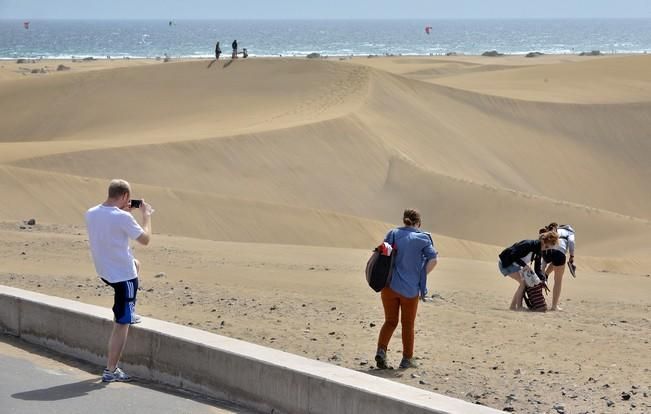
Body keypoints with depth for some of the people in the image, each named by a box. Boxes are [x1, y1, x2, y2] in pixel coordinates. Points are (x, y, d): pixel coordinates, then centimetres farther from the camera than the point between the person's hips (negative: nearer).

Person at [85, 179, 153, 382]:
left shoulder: (91, 213, -1)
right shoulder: (123, 218, -22)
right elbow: (145, 239, -11)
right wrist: (146, 215, 1)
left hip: (104, 272, 8)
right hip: (124, 276, -8)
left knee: (136, 264, 38)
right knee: (121, 325, 0)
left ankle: (128, 314, 42)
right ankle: (111, 371, 1)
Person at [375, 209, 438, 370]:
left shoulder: (393, 234, 3)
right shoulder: (422, 238, -2)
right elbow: (433, 260, -10)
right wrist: (420, 276, 3)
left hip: (390, 285, 2)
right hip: (410, 288, -2)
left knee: (390, 321, 13)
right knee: (408, 325, 13)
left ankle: (381, 350, -7)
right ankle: (407, 359, 19)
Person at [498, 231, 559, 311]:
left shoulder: (539, 252, 0)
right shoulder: (528, 244, -27)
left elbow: (537, 268, 2)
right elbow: (513, 255, -29)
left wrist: (543, 278, -15)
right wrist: (524, 265, -35)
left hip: (514, 264, 9)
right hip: (505, 262, -9)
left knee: (526, 282, 4)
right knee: (523, 282, -18)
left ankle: (512, 306, 8)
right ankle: (519, 307, -15)